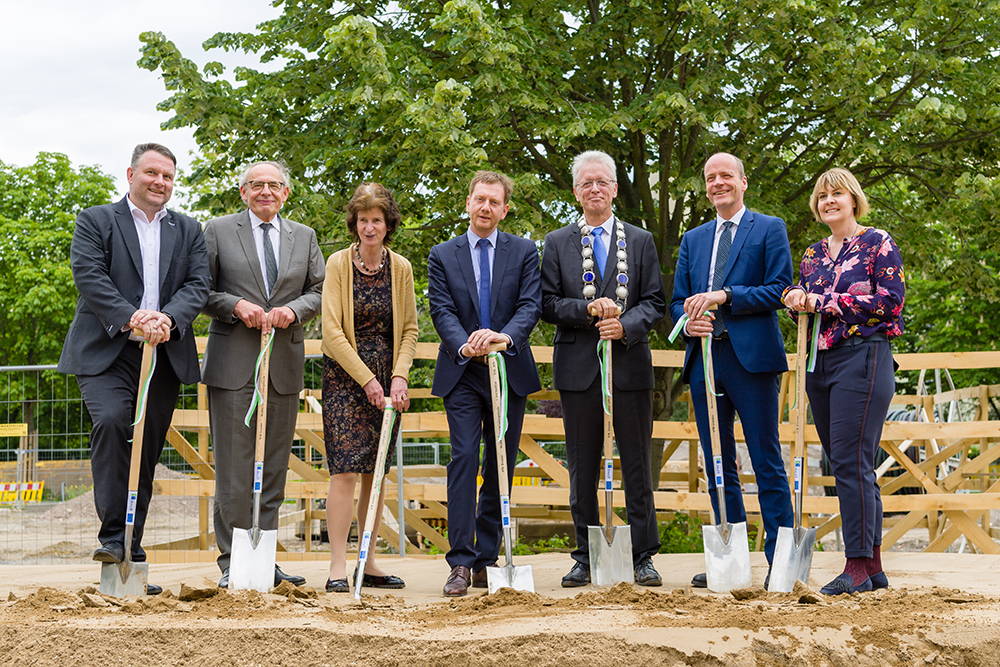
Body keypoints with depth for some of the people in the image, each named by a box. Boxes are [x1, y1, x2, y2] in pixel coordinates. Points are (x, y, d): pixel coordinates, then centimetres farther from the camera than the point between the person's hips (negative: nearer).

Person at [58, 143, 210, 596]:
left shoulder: (188, 231, 16)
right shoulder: (95, 221, 6)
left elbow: (197, 285, 4)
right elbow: (89, 277, -8)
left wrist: (167, 318, -16)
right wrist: (131, 317, -22)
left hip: (164, 355, 4)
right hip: (106, 353, -3)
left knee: (146, 454, 5)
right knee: (110, 422, -26)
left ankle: (132, 558, 11)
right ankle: (114, 537, -20)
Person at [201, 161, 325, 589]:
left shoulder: (304, 237, 16)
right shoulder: (217, 231, 6)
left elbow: (319, 291, 12)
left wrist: (293, 309, -8)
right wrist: (236, 305, -13)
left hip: (284, 364, 3)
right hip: (233, 364, -3)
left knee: (274, 467, 6)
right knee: (233, 469, -5)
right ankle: (232, 562, 2)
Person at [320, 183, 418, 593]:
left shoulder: (401, 268, 6)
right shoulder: (338, 264, -4)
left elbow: (409, 329, 9)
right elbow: (331, 331, -8)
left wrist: (399, 377, -5)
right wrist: (367, 379, -12)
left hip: (386, 379, 4)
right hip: (344, 376, -4)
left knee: (376, 471, 6)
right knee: (345, 470, -11)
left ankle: (369, 563, 13)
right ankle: (338, 568, -9)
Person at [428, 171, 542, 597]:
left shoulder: (524, 252, 7)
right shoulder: (443, 255, 7)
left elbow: (531, 305, -5)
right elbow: (441, 310, -3)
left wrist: (504, 336, -25)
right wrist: (465, 346, -22)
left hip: (510, 372, 1)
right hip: (462, 374, -1)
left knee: (501, 467, 5)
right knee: (464, 460, -12)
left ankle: (487, 560, 13)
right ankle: (461, 563, -14)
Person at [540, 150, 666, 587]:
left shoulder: (641, 241, 11)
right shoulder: (556, 243, 10)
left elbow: (655, 302, 6)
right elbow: (548, 304, 3)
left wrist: (625, 325, -12)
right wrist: (590, 310, -13)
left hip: (630, 363, 0)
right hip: (578, 367, 0)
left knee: (637, 465, 2)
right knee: (582, 467, 5)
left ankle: (642, 557, 8)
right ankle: (586, 558, 13)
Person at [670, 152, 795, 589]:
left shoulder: (770, 229, 5)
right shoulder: (693, 240, 20)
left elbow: (780, 289, -6)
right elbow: (677, 301, 16)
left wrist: (724, 297, -13)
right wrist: (689, 323, -6)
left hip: (751, 357, -5)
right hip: (704, 358, 5)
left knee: (767, 463, -3)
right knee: (718, 466, 8)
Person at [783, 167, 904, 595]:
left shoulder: (877, 244, 0)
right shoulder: (812, 255, 19)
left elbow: (892, 299, -11)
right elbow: (805, 306, 23)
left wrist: (826, 303, -12)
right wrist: (797, 302, -2)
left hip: (862, 359, -7)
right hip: (820, 363, 7)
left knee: (851, 462, -13)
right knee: (851, 467, 7)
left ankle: (857, 567, -11)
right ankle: (873, 568, 12)